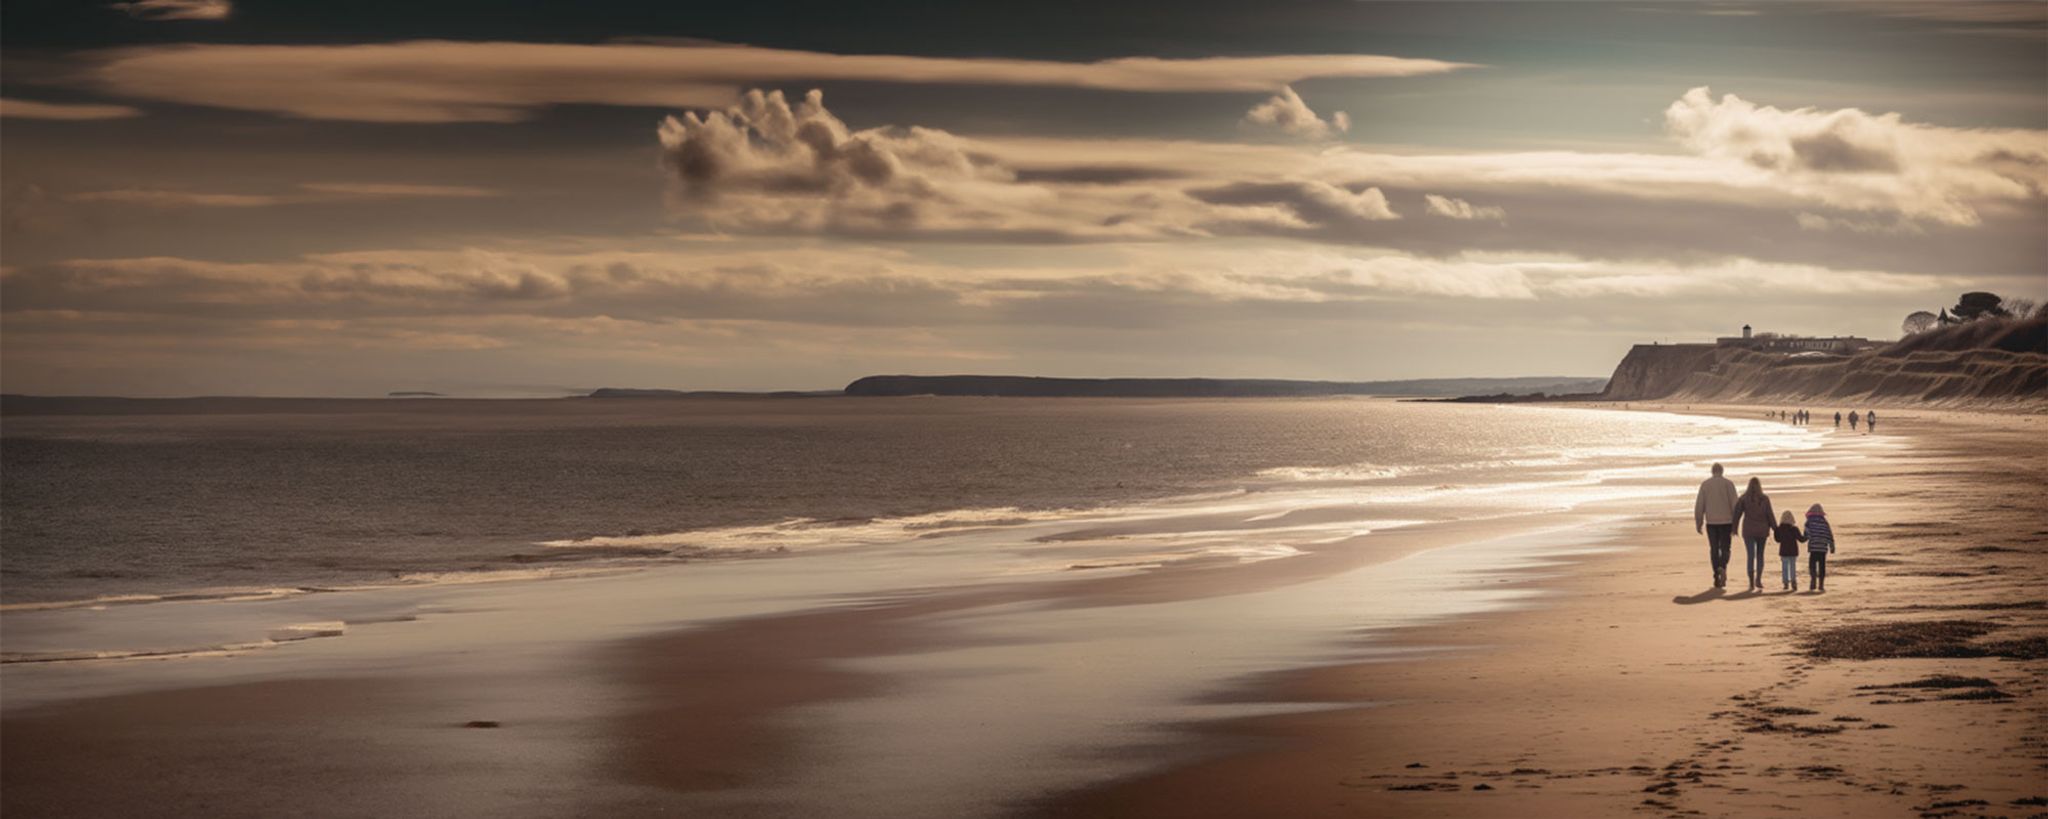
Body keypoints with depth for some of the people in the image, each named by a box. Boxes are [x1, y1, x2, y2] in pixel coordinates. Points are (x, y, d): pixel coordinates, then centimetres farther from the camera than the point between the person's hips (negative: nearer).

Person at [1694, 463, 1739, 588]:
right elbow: (1734, 504, -6)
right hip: (1726, 521, -1)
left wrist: (1698, 523, 4)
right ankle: (1722, 568, -22)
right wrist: (1735, 525, -2)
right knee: (1725, 549, 7)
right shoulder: (1728, 484, -2)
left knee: (1714, 549, 10)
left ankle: (1717, 577, 5)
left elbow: (1699, 505, -2)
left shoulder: (1705, 484, 1)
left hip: (1711, 522, 1)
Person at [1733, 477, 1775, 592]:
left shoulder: (1743, 499, -3)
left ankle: (1752, 584, -6)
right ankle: (1758, 579, 4)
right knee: (1760, 555, 16)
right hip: (1762, 530, 1)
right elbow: (1770, 515, -2)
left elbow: (1737, 514, -3)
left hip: (1749, 531, -1)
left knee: (1750, 556, -1)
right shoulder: (1765, 499, -1)